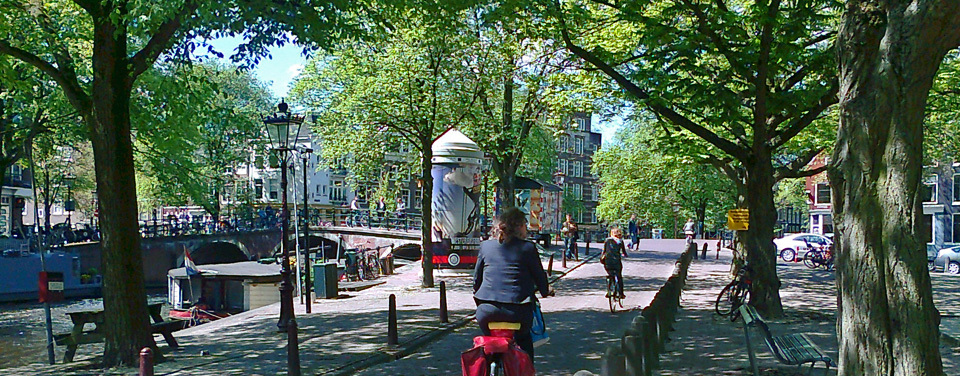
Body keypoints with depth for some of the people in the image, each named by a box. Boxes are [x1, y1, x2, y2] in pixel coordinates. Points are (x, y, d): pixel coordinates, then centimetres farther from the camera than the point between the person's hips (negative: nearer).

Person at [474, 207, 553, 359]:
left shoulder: (485, 245, 8)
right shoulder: (528, 247, -1)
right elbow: (540, 276, 8)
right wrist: (545, 291, 30)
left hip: (487, 311, 2)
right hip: (517, 311, -2)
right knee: (524, 338, 29)